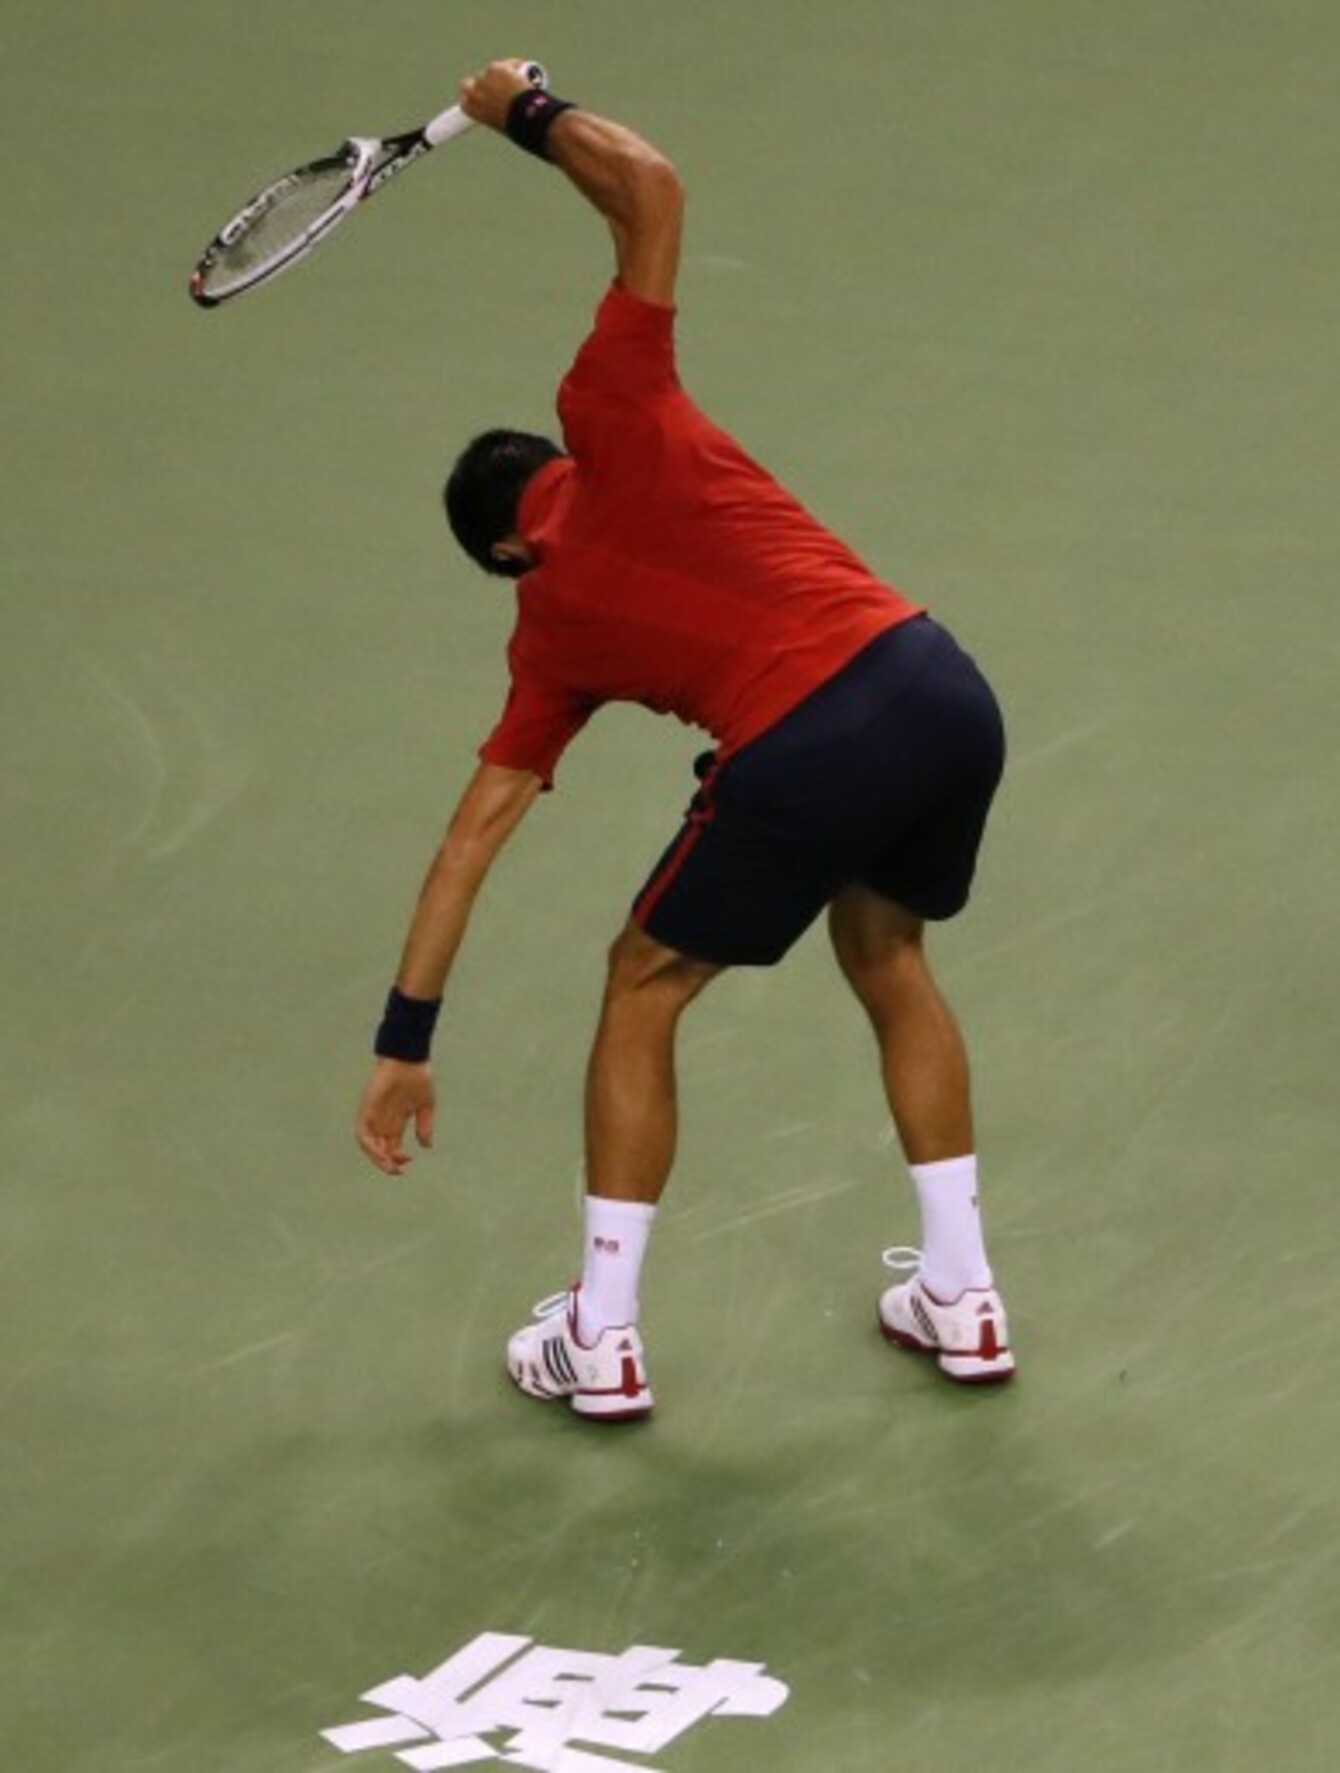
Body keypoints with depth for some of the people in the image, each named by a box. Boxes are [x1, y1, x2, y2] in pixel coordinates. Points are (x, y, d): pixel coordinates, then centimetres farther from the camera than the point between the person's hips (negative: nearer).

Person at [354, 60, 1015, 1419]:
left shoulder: (552, 636, 18)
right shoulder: (609, 425, 15)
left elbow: (476, 829, 20)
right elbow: (650, 186, 7)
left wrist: (405, 1039, 25)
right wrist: (528, 113, 23)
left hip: (805, 754, -3)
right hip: (940, 688, 3)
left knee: (641, 992, 21)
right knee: (887, 958, 30)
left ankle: (600, 1342, 22)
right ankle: (961, 1298, 31)